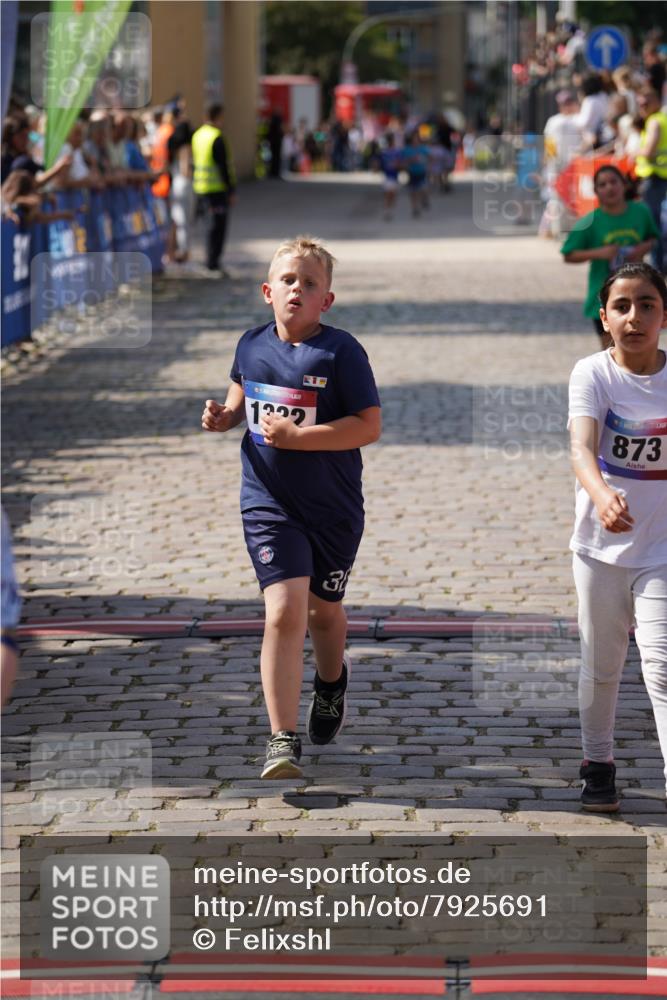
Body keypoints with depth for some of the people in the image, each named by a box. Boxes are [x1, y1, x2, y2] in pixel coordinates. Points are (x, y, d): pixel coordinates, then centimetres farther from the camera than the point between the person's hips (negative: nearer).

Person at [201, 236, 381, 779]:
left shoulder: (341, 351, -13)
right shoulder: (252, 345, 0)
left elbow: (370, 426, -16)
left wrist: (298, 437, -24)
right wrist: (226, 416, -1)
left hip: (333, 507, -1)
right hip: (269, 503, 1)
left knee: (323, 609, 19)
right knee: (285, 611, -14)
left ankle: (332, 679, 54)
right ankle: (283, 740, -14)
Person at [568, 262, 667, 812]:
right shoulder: (593, 374, -11)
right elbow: (582, 447, -27)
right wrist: (602, 494, -46)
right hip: (602, 546, 1)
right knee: (601, 665, 15)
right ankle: (598, 763, 35)